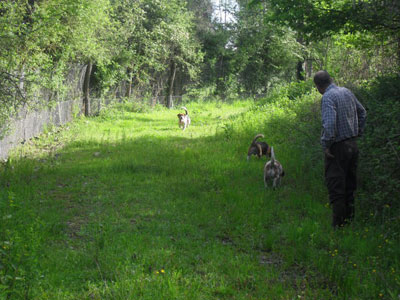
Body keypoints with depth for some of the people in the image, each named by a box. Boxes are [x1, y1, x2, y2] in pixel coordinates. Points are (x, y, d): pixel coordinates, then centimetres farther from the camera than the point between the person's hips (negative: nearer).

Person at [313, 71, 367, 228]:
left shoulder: (328, 97, -17)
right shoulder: (347, 92, 8)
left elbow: (329, 123, -28)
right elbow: (362, 112, 20)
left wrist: (325, 145, -19)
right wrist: (358, 132, 24)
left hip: (338, 147, -8)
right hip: (353, 144, 8)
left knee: (336, 186, -1)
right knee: (350, 184, 18)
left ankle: (338, 224, 3)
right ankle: (350, 217, 28)